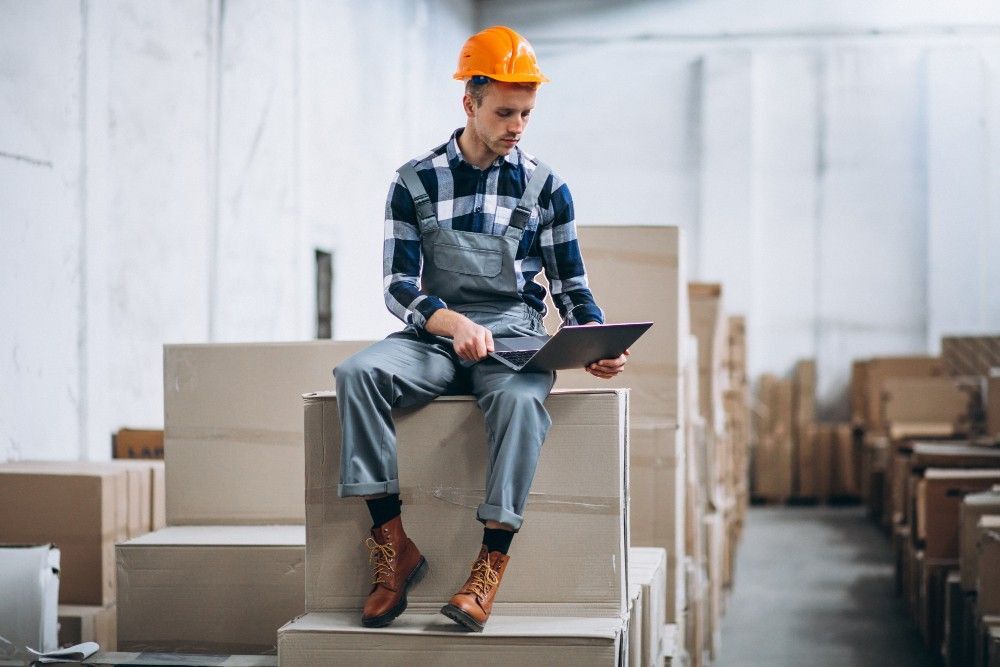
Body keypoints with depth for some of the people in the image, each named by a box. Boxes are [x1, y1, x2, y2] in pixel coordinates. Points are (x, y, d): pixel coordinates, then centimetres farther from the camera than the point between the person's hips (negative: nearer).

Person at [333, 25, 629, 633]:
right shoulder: (416, 182, 6)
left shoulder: (546, 188, 9)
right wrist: (452, 322, -21)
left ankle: (492, 559, -36)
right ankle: (391, 536, -27)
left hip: (514, 336, -1)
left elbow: (572, 288, 10)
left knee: (520, 396, -37)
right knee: (358, 372, -30)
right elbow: (400, 285, -1)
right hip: (433, 334, 1)